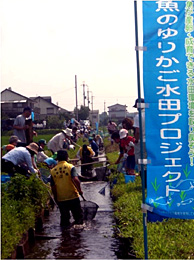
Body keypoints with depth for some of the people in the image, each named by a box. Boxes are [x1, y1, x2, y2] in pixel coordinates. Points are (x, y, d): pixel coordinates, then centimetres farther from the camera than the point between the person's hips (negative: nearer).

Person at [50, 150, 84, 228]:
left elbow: (53, 186, 3)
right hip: (73, 196, -3)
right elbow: (75, 179, -23)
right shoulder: (70, 167, -9)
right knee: (78, 215, 13)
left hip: (60, 199, 3)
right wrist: (79, 190, -11)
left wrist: (55, 198, 13)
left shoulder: (53, 170, 0)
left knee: (64, 218, 13)